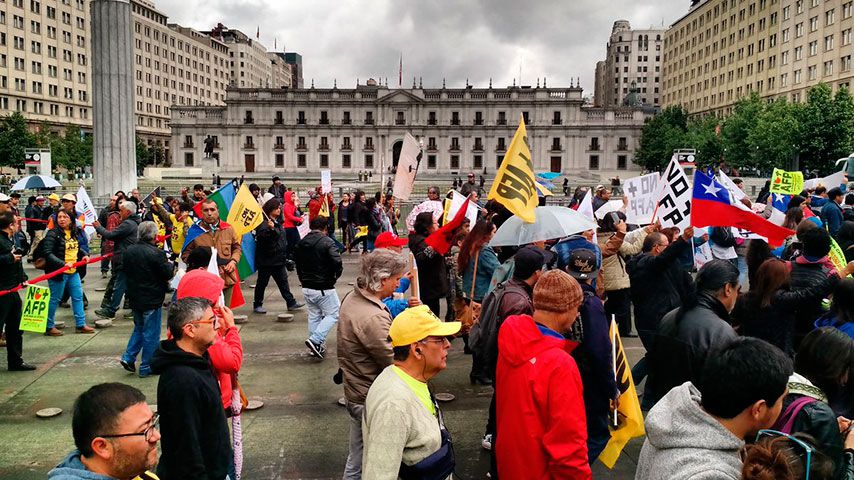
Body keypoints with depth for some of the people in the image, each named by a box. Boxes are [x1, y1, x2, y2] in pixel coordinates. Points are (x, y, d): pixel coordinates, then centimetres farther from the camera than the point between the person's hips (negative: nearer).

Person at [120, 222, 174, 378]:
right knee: (151, 333, 5)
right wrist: (170, 264, 4)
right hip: (152, 300, -6)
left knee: (139, 327, 25)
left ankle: (128, 357, 16)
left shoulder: (128, 251, 1)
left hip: (134, 297, 7)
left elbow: (126, 271, 12)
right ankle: (146, 367, 12)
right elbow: (168, 274, -15)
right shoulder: (156, 253, -21)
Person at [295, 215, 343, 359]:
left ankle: (315, 346, 20)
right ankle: (315, 340, -10)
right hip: (324, 288, -7)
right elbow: (337, 263, -22)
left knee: (314, 316, 18)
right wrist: (334, 277, -4)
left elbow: (297, 265, 13)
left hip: (306, 287, 7)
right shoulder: (327, 242, -15)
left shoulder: (301, 243, 6)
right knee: (333, 314, 4)